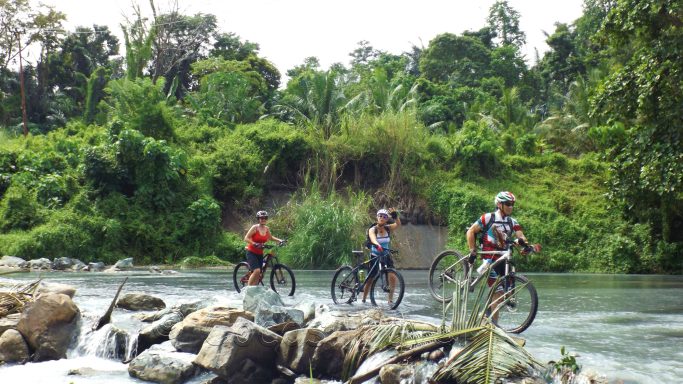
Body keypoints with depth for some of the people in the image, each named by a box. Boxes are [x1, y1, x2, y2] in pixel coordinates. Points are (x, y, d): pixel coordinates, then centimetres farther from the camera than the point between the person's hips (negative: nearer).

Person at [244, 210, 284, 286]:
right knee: (256, 271, -23)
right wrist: (254, 244, -32)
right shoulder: (255, 227, -13)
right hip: (251, 253, -6)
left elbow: (270, 237, 23)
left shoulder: (267, 229, 4)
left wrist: (279, 240, 9)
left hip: (260, 254, 6)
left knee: (258, 274, 4)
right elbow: (246, 238, -19)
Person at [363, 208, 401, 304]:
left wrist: (395, 215, -39)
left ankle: (390, 299, -3)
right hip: (375, 256, -2)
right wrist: (377, 245, -56)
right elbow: (373, 239, -35)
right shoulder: (372, 230, -14)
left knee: (393, 277, -16)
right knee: (370, 279, 3)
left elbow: (398, 224, -21)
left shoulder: (387, 228, -3)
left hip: (386, 256, 2)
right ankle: (363, 300, 22)